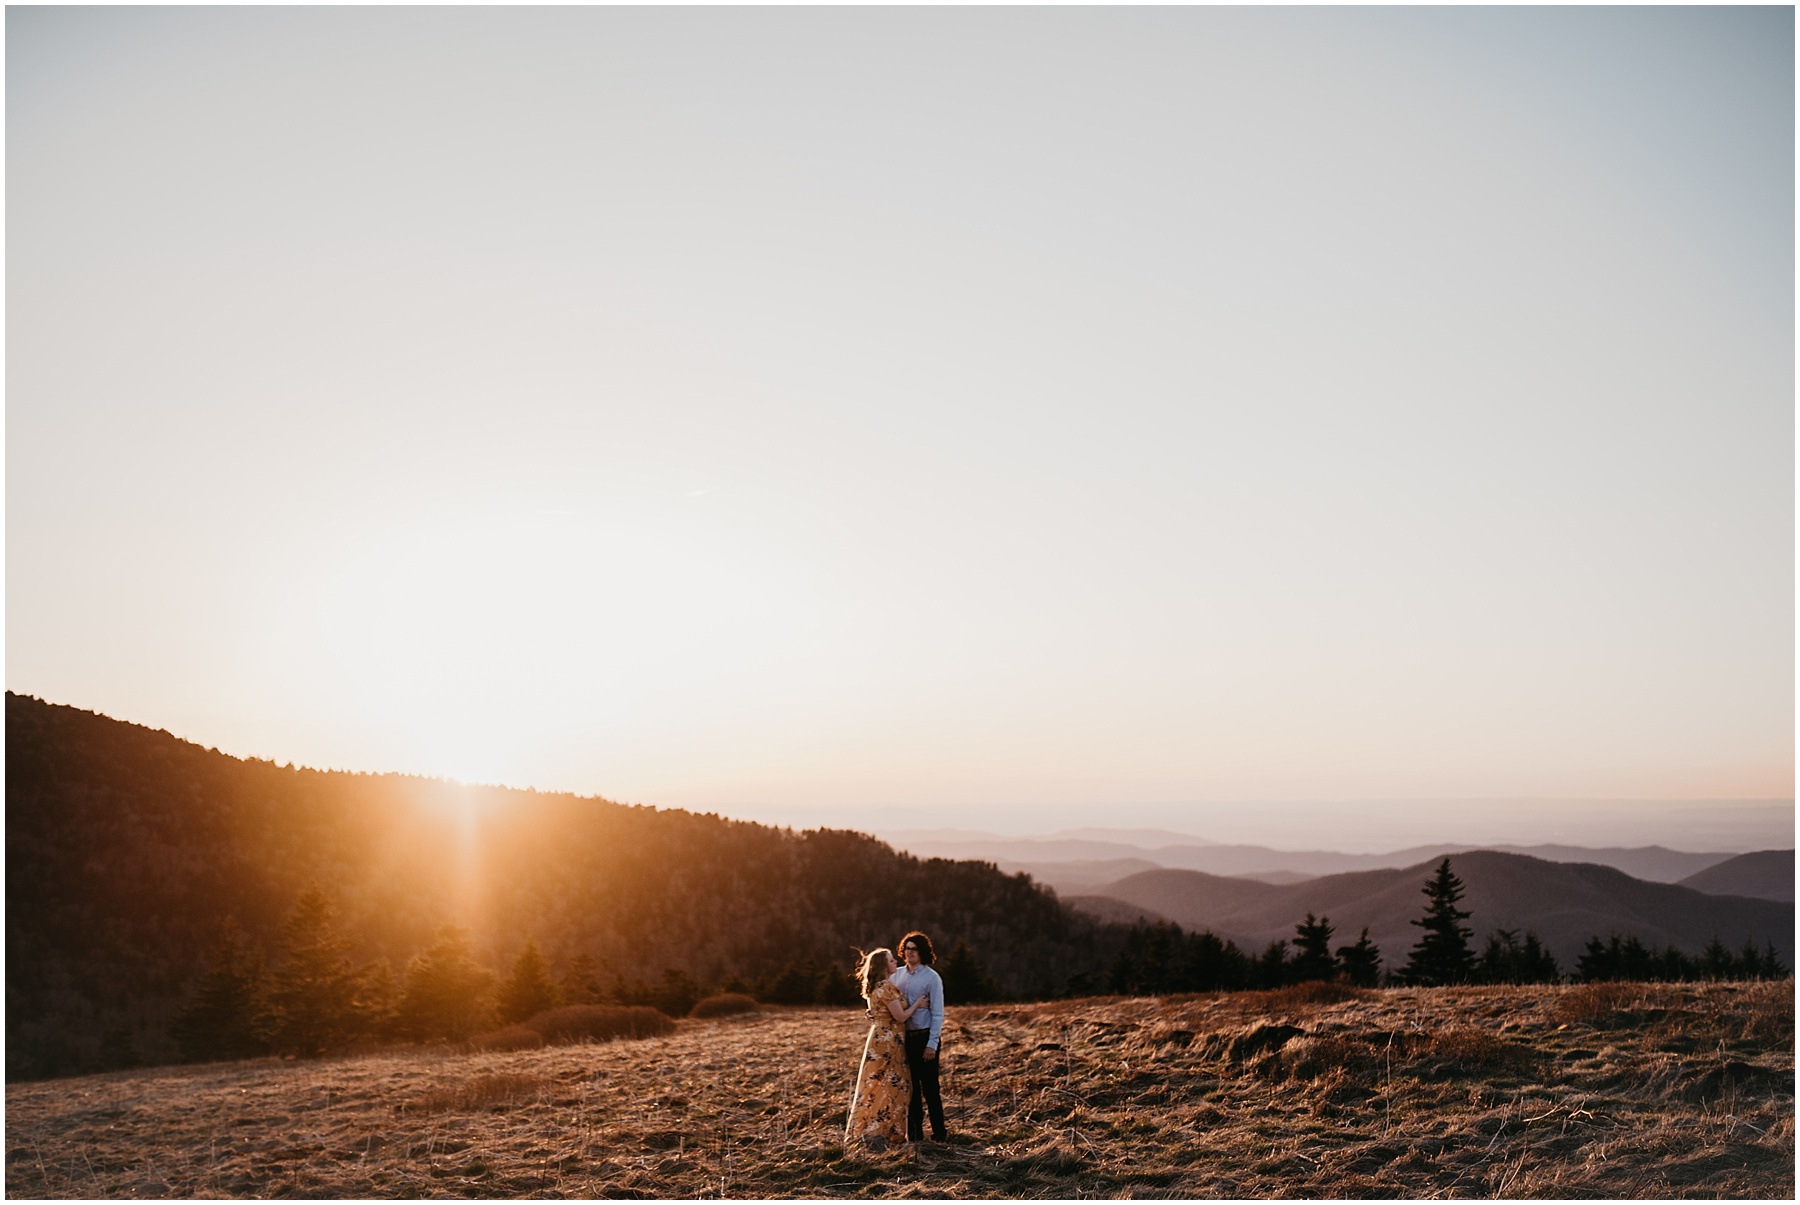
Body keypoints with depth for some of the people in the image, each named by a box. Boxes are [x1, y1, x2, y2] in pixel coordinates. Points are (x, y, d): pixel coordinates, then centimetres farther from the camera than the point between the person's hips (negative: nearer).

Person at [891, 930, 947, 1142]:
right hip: (904, 1037, 5)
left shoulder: (931, 978, -7)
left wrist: (932, 1044, -15)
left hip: (924, 1037, -5)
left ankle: (938, 1132, 8)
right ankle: (914, 1132, 18)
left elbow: (937, 1014, -9)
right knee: (910, 1087, 10)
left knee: (929, 1087, -1)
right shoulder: (898, 975, 9)